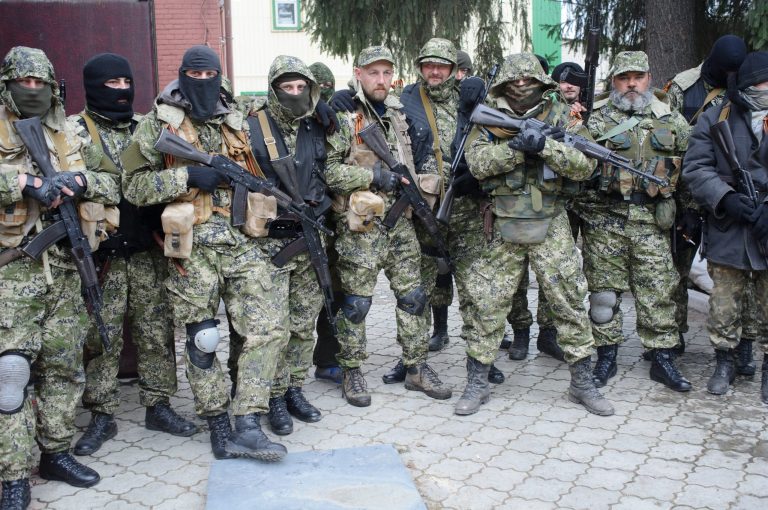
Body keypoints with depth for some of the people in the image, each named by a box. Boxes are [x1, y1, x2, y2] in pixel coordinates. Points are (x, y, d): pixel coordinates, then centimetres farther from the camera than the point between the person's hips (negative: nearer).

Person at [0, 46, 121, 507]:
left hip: (64, 272, 4)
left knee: (65, 367, 10)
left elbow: (115, 186, 9)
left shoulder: (70, 137, 15)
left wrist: (81, 180, -9)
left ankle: (57, 452, 24)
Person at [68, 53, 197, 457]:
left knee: (157, 331, 8)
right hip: (102, 251, -3)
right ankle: (102, 416, 15)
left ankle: (158, 406, 21)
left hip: (148, 249, 4)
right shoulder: (75, 131, 0)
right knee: (102, 337, 3)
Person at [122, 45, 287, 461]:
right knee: (202, 340, 4)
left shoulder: (236, 122, 15)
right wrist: (187, 177, -14)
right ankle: (218, 426, 19)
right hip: (193, 247, -3)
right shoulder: (158, 124, 3)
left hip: (242, 243, 4)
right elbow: (134, 186, -4)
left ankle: (247, 425, 0)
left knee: (269, 328, -6)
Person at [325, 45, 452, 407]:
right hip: (360, 225, -6)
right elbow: (328, 170, -14)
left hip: (399, 221, 6)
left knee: (412, 295, 9)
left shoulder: (397, 115, 15)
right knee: (356, 302, 1)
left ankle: (416, 368, 21)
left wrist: (414, 184, 13)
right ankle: (352, 373, 16)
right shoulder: (343, 118, -6)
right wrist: (372, 176, -18)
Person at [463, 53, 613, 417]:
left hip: (551, 226, 0)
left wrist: (545, 146, -23)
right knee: (486, 304, 3)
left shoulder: (562, 115, 2)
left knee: (569, 301, 4)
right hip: (502, 227, 0)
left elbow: (584, 165, -9)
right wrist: (519, 147, -23)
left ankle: (582, 383, 19)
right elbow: (477, 162, -11)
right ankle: (476, 384, 16)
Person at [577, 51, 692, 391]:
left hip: (651, 222, 1)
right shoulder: (594, 117, 4)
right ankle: (606, 357, 17)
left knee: (658, 291, 3)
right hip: (603, 220, -1)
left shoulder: (672, 121, 11)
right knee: (604, 290, 4)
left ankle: (663, 359, 14)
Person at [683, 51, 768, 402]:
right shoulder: (715, 120, 2)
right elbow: (696, 168, -3)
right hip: (727, 231, 0)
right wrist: (726, 198, -17)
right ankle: (724, 362, 27)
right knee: (724, 306, 9)